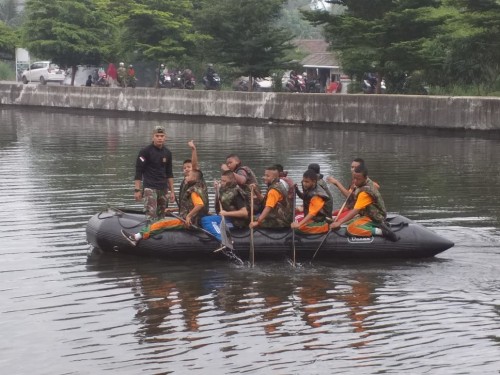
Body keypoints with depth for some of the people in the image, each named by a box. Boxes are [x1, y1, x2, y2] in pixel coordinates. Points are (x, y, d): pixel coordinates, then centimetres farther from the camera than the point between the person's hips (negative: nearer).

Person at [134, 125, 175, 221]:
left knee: (161, 216, 7)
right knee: (151, 214, -18)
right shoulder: (145, 151, -5)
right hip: (149, 187, -6)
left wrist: (172, 191, 16)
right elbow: (138, 172, -7)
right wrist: (137, 190, -13)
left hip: (163, 188, 6)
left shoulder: (167, 153, 12)